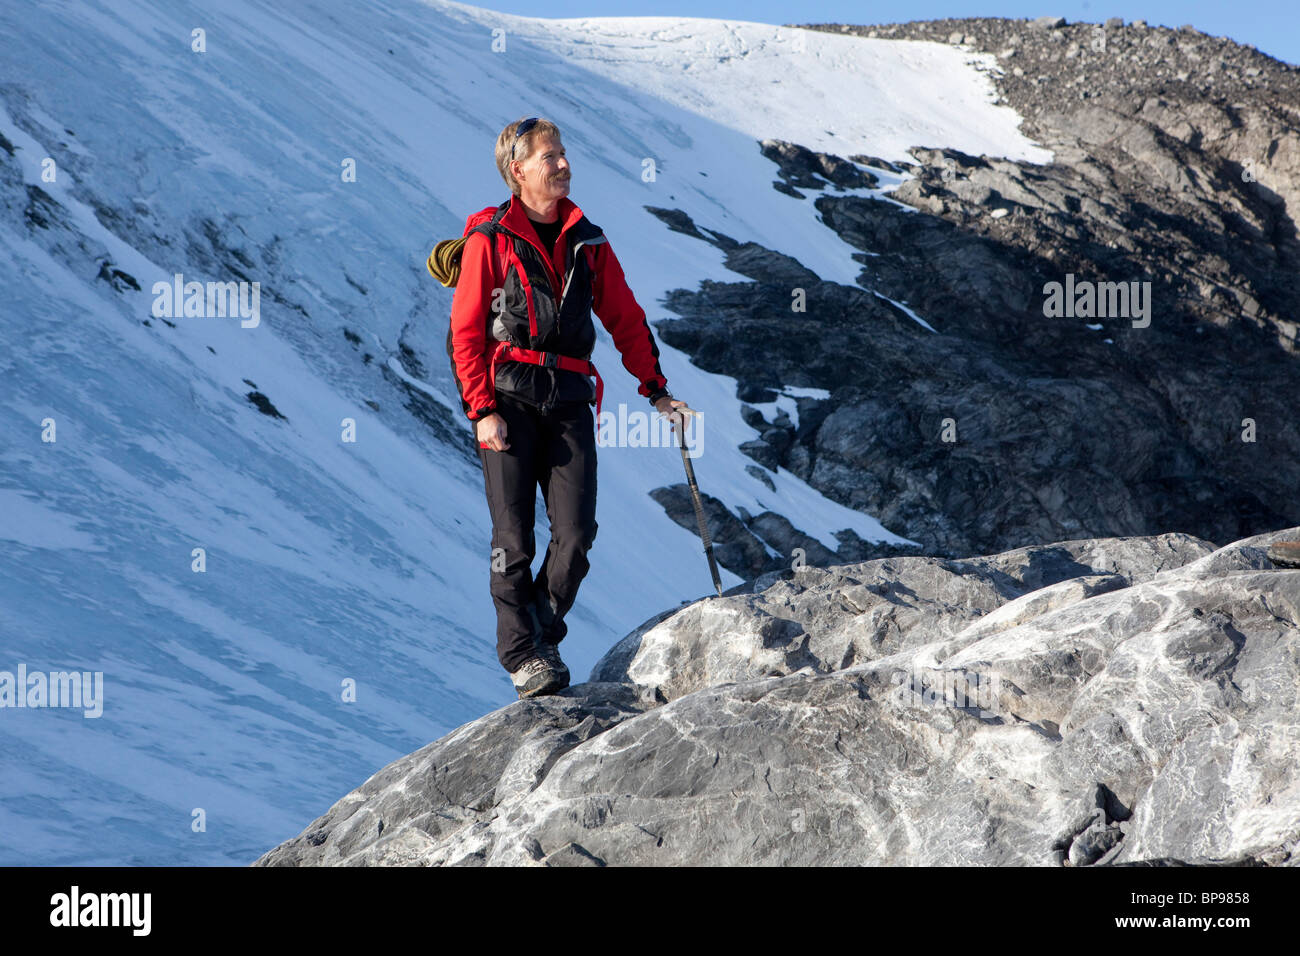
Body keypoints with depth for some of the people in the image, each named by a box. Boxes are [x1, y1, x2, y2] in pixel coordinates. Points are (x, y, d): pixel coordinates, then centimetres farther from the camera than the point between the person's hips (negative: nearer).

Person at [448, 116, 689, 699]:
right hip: (509, 401, -3)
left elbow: (626, 318, 19)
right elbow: (465, 332, -1)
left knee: (577, 534, -7)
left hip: (570, 403, 3)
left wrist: (655, 389, 15)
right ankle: (521, 655, 6)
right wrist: (481, 410, -9)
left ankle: (544, 636, 12)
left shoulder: (587, 242, 14)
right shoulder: (489, 241, 1)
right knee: (514, 538, -4)